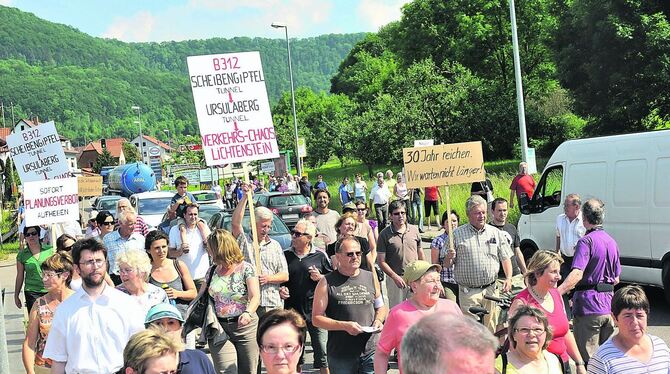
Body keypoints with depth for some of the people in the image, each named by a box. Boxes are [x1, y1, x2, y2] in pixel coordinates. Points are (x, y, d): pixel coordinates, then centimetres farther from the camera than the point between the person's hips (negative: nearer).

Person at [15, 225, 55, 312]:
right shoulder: (22, 255, 4)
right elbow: (20, 276, 10)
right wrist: (16, 296, 12)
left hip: (50, 291, 0)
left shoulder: (50, 250, 2)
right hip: (32, 294, 0)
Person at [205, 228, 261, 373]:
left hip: (245, 327, -3)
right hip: (219, 329, 3)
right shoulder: (213, 271, 11)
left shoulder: (245, 268, -4)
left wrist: (248, 313, -33)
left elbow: (255, 297, -13)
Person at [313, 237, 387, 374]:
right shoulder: (327, 283, -2)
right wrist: (344, 326, -14)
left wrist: (378, 320, 0)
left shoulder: (371, 278, 10)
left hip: (371, 352, 2)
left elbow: (381, 307, 21)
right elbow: (317, 318, -4)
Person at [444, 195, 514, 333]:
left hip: (491, 289, 3)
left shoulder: (495, 233, 10)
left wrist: (508, 278, -1)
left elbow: (505, 258, 14)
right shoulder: (457, 234, 1)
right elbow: (446, 264, 3)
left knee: (491, 328, 7)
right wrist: (449, 258, -20)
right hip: (468, 292, -3)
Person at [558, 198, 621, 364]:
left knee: (587, 359, -2)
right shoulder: (612, 241, 12)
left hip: (588, 307, -8)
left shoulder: (586, 241, -14)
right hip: (608, 307, 8)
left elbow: (577, 274, -28)